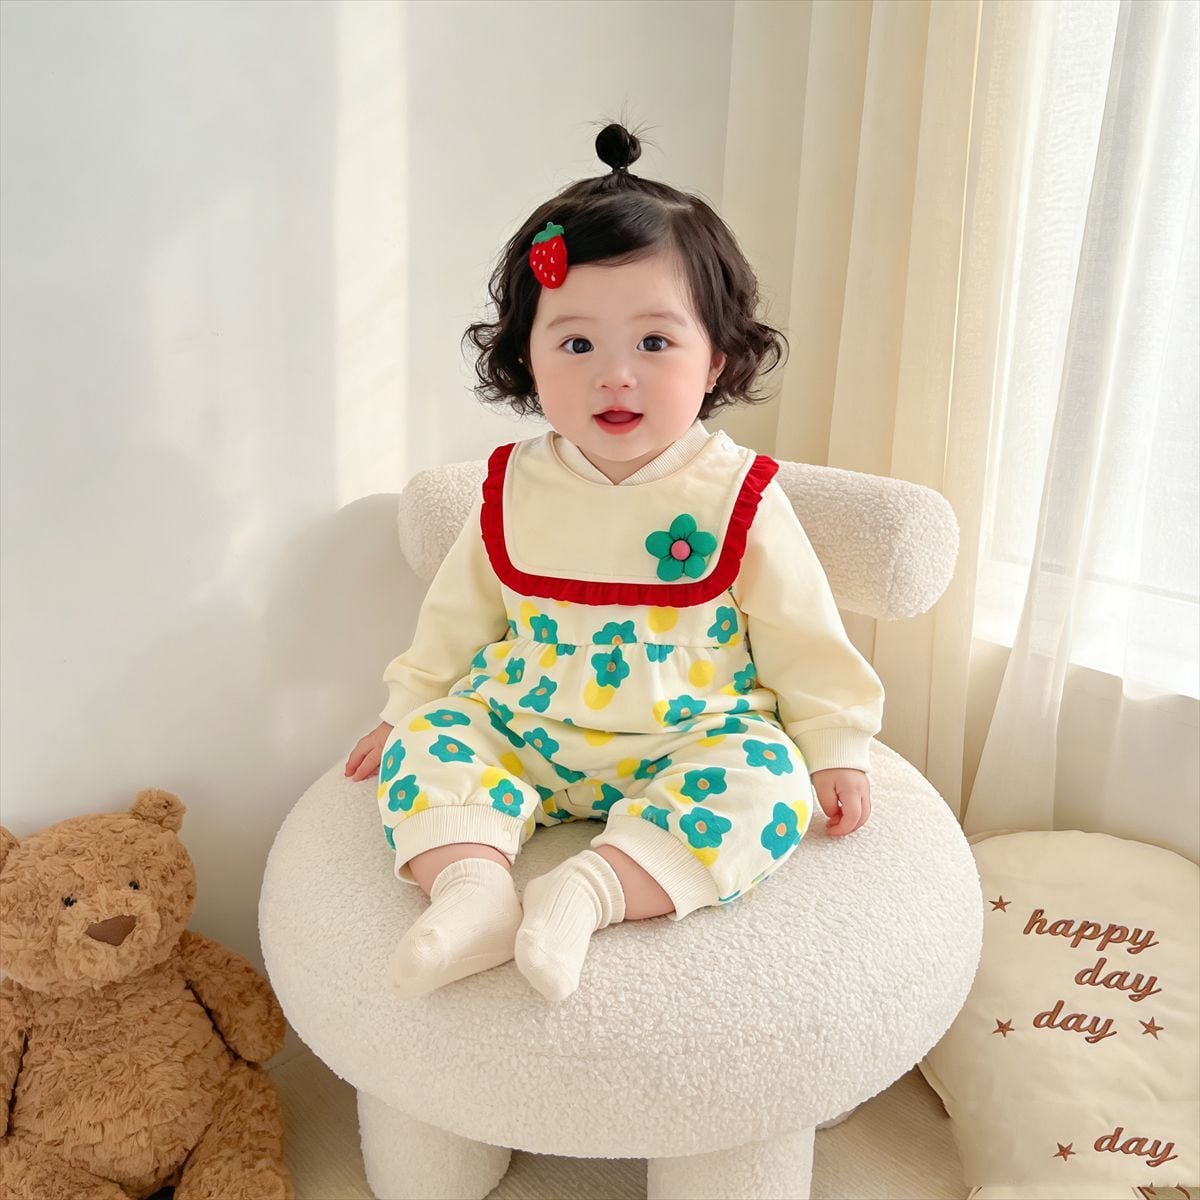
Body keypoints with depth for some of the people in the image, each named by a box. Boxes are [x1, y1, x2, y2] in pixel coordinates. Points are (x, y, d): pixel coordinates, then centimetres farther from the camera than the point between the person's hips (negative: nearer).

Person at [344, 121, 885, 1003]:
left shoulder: (736, 497, -9)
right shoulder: (515, 490, -2)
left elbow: (802, 637, -1)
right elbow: (459, 615, 11)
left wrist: (834, 747, -1)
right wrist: (408, 706, 16)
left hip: (689, 741, -2)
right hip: (520, 733, 3)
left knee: (764, 783, -27)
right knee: (424, 746, -15)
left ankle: (587, 889, -33)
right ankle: (472, 883, -29)